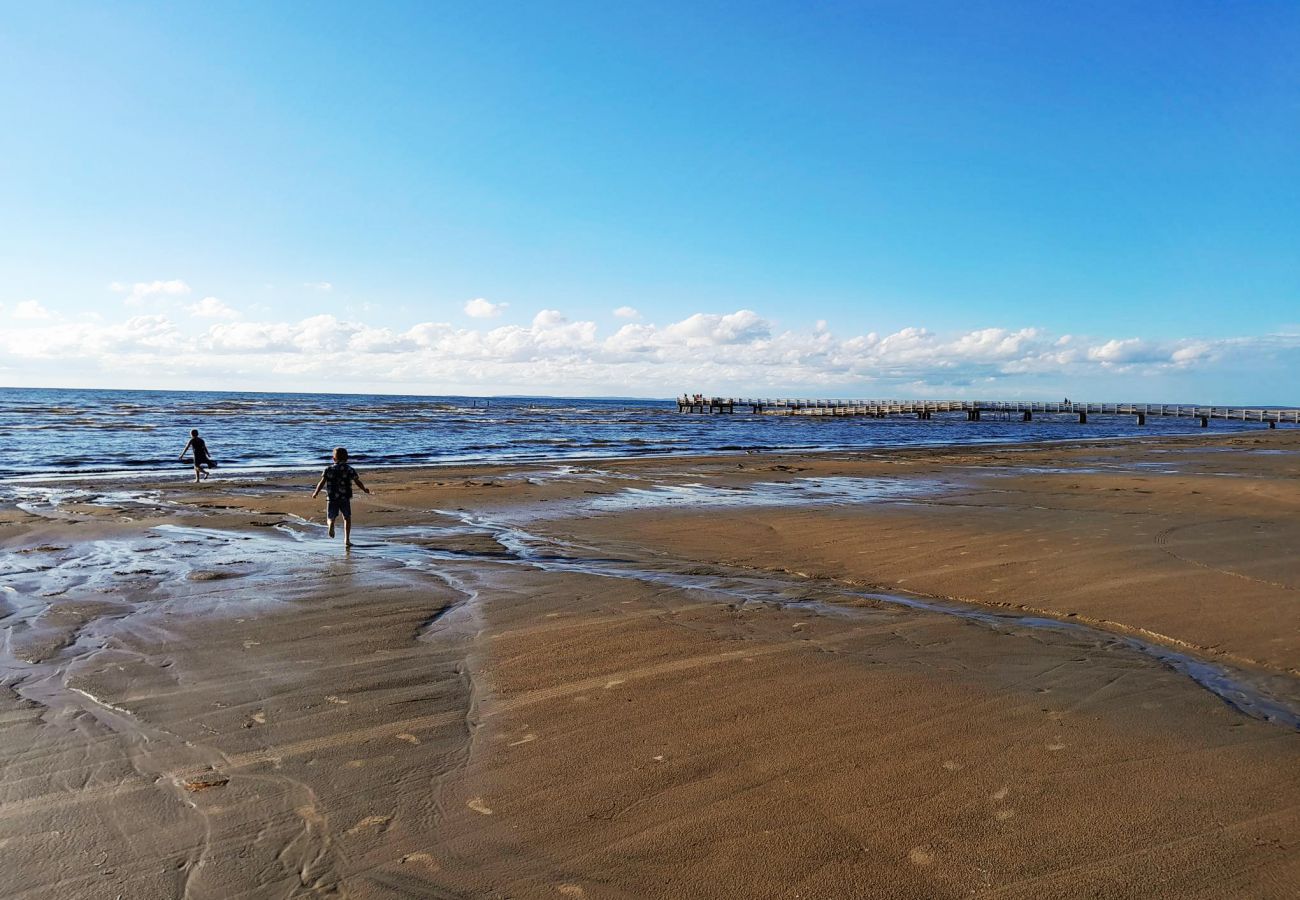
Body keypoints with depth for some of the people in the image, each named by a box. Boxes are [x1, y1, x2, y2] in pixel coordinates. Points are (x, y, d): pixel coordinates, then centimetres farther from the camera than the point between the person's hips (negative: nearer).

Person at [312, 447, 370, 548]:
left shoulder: (329, 469, 4)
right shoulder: (350, 470, 1)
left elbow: (322, 482, -5)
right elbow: (358, 482, 1)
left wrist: (315, 493, 5)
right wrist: (365, 489, 19)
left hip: (331, 498, 0)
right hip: (345, 498, 0)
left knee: (331, 518, 12)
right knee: (347, 518, 16)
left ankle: (331, 524, -24)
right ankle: (347, 539, 7)